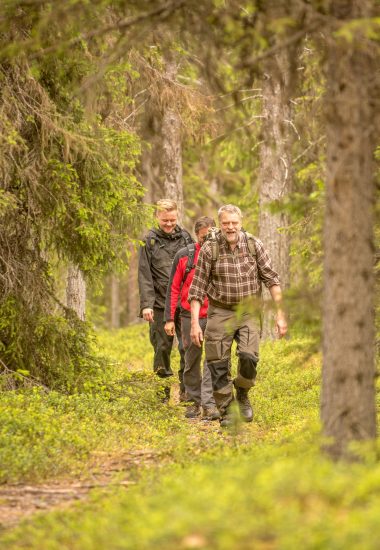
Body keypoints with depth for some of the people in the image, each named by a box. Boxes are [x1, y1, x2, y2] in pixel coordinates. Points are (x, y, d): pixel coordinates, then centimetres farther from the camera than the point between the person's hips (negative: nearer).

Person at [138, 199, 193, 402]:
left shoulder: (185, 238, 8)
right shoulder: (149, 241, 2)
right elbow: (144, 275, -2)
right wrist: (146, 304, -10)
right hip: (160, 303, -1)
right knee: (162, 348, 4)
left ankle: (186, 391, 5)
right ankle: (163, 394, 13)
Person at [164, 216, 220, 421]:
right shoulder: (184, 256, 0)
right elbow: (173, 288, 3)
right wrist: (169, 318, -2)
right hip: (190, 317, 1)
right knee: (191, 360, 10)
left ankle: (209, 404, -11)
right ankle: (193, 401, 23)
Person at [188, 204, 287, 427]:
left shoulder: (254, 245, -3)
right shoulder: (209, 249, -6)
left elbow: (272, 279, -1)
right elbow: (197, 287, -3)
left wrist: (280, 314, -8)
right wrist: (195, 323, -9)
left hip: (249, 311, 0)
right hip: (220, 311, 0)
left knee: (249, 357, -17)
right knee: (218, 366, -2)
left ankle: (243, 394, 11)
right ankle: (227, 411, 13)